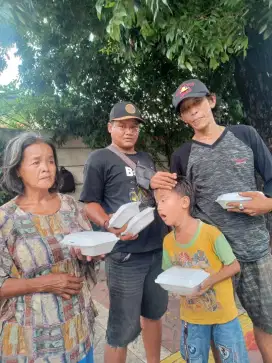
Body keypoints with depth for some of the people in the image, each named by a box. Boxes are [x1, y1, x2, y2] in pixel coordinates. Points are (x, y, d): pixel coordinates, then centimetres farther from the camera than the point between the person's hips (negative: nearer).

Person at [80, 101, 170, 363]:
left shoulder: (146, 159, 16)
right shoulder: (99, 159, -4)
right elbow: (90, 203, -9)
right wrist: (111, 226, -26)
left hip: (158, 249, 7)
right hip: (125, 255, -6)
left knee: (154, 313, 21)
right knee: (123, 329, 3)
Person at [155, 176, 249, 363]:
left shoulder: (210, 232, -23)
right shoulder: (168, 241, -8)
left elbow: (234, 266, -14)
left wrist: (210, 281, -25)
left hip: (222, 312, -4)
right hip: (192, 316, 4)